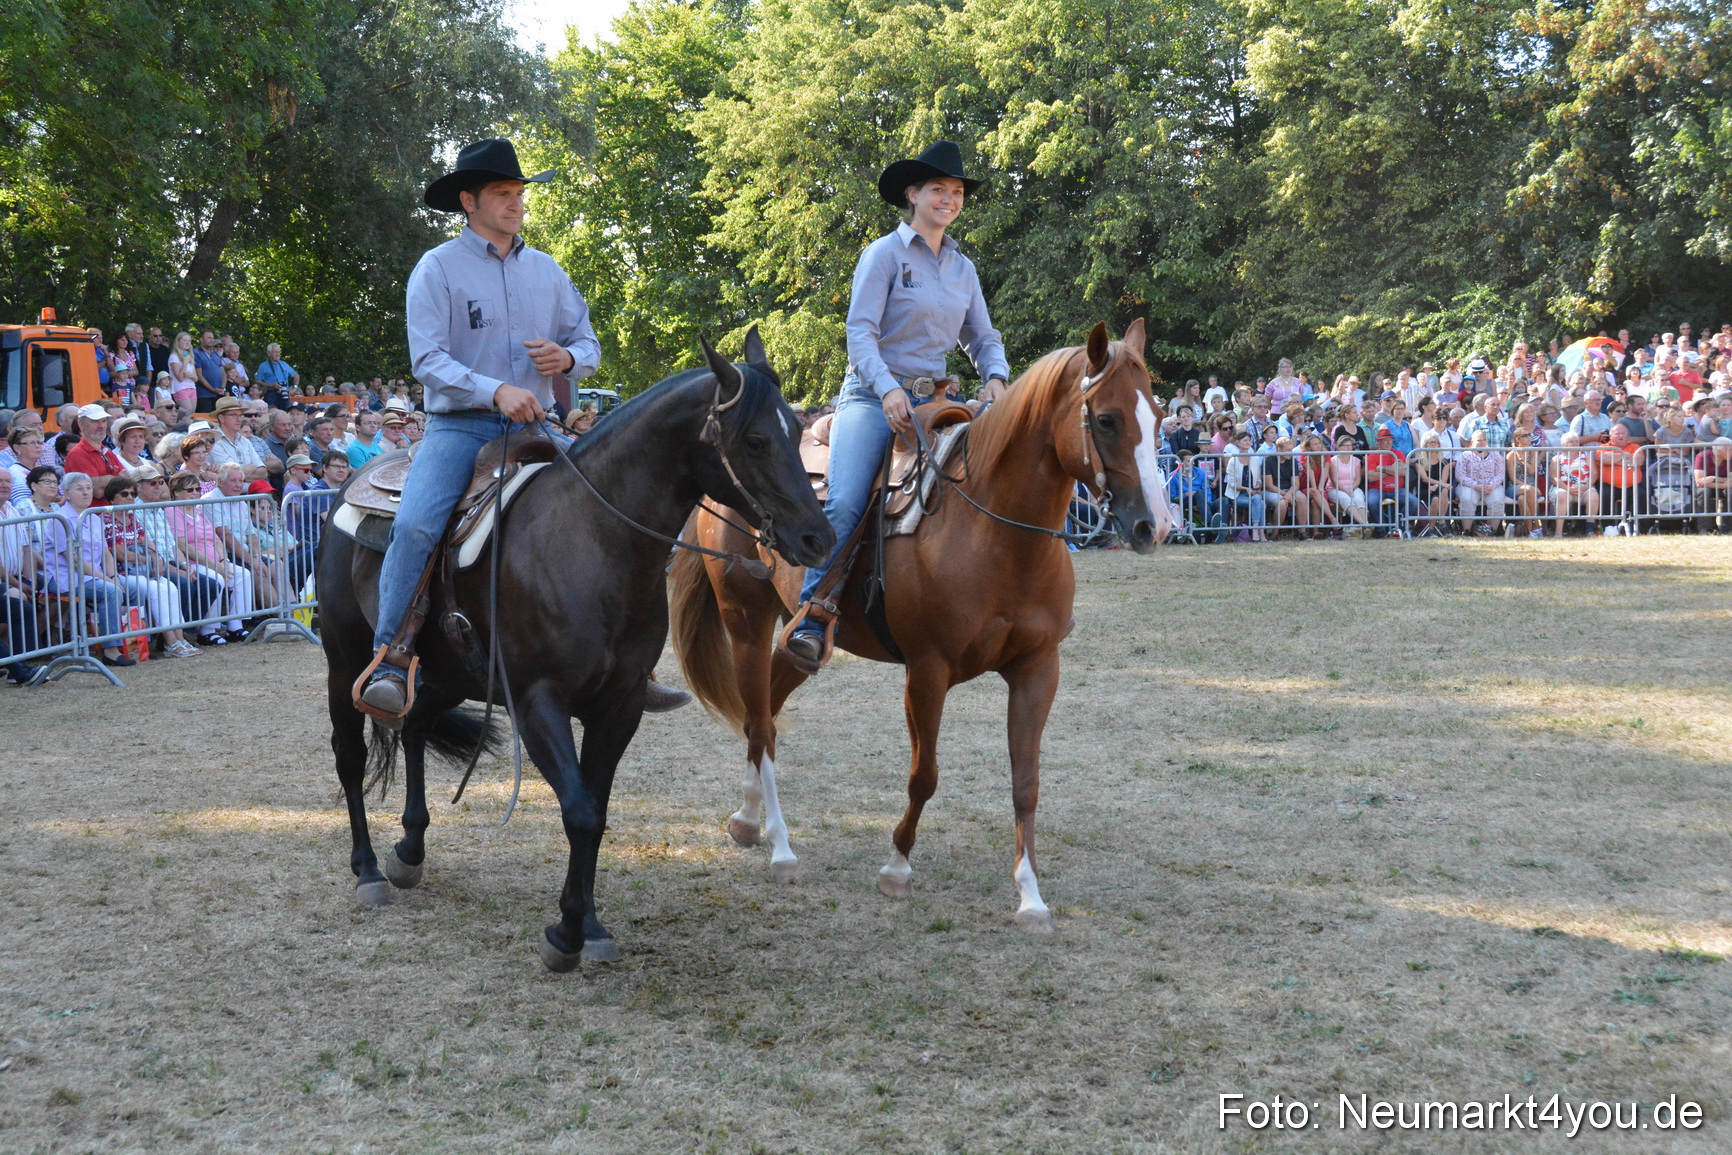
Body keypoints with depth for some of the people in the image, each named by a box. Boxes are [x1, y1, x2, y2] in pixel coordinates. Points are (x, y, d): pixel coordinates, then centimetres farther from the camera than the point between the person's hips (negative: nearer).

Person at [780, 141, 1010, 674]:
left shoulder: (963, 268, 15)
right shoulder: (884, 254, -2)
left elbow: (982, 338, 17)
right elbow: (860, 331, -10)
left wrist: (995, 377, -5)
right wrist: (889, 390, -24)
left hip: (935, 399, 6)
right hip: (874, 395, -6)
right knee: (845, 503, -25)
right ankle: (813, 619, -23)